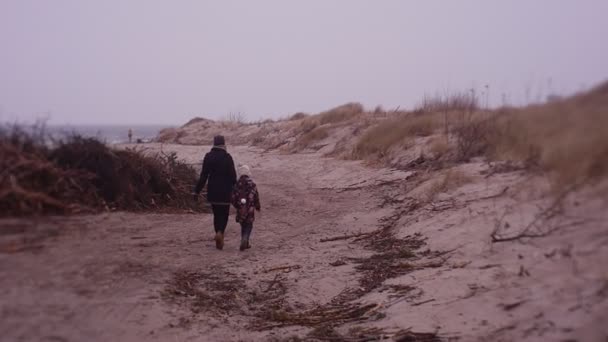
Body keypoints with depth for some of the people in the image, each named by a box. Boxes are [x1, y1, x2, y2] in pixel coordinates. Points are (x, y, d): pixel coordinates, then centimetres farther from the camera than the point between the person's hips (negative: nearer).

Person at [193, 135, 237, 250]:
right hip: (225, 191, -3)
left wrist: (197, 191, 3)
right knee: (224, 213, 7)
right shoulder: (227, 157, -9)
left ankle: (219, 240, 15)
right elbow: (233, 175, -7)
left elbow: (203, 175, -2)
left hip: (212, 191, 3)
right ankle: (220, 232, -19)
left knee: (216, 214, 13)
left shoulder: (208, 157, -1)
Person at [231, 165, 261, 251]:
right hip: (250, 209, -2)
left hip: (240, 209, 2)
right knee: (249, 226, 6)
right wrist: (258, 207, 11)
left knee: (243, 226, 16)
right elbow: (256, 197, -3)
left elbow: (233, 197, -1)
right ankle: (245, 240, -17)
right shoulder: (252, 184, -8)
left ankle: (245, 243, 18)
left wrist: (236, 206, 15)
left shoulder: (237, 184, -3)